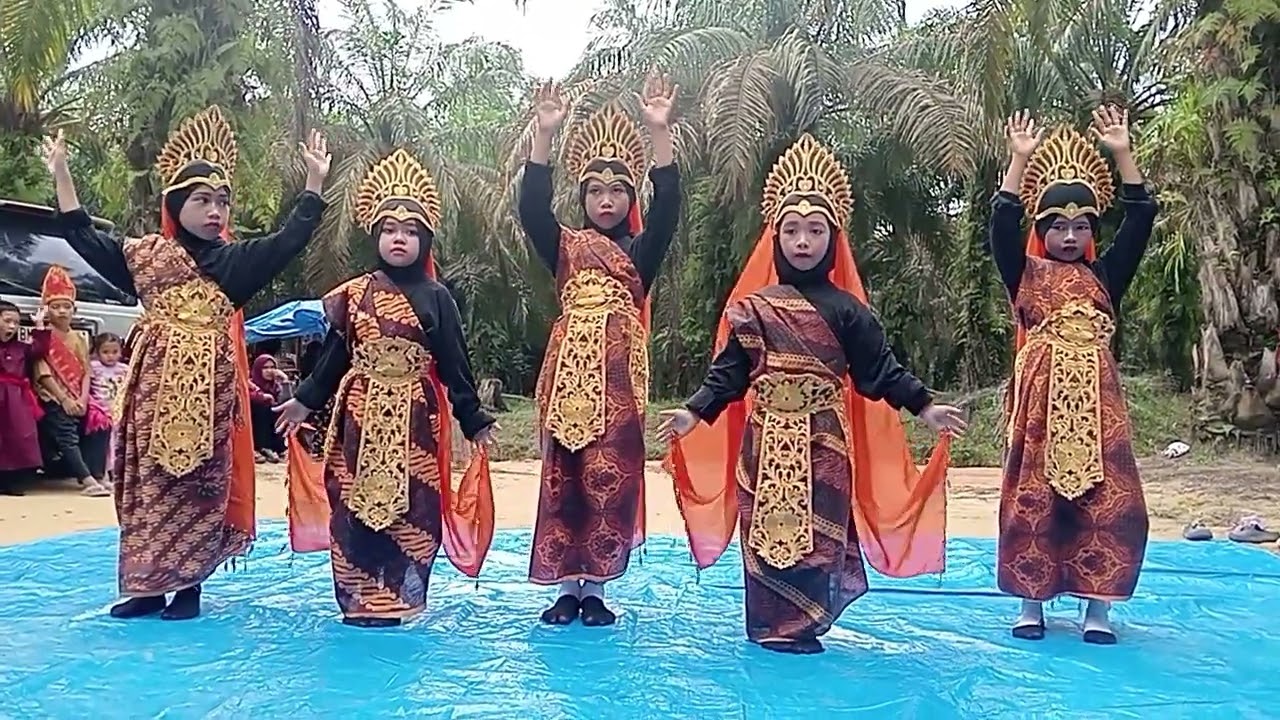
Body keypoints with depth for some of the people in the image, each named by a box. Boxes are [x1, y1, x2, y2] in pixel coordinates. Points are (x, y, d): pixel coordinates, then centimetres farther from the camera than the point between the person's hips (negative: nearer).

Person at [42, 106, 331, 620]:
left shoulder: (236, 260, 6)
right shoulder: (144, 254, 10)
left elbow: (292, 238, 0)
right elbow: (83, 238, 16)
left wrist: (314, 180, -4)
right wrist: (61, 176, 13)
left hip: (209, 385, -1)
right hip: (155, 382, 2)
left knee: (200, 483, 1)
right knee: (148, 480, 4)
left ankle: (186, 585, 9)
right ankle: (146, 585, 14)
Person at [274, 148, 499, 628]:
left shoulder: (435, 298, 2)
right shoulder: (353, 294, 5)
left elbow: (453, 364, 2)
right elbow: (334, 356, 10)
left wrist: (474, 419, 0)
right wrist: (305, 401, 6)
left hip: (413, 417, -1)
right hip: (361, 414, 1)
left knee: (410, 508, 0)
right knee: (355, 505, 2)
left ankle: (394, 600, 11)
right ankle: (361, 600, 14)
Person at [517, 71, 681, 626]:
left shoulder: (641, 252, 10)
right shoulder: (565, 247, 12)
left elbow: (667, 206, -5)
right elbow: (531, 207, -4)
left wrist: (659, 132, -14)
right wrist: (545, 136, -13)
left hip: (619, 375, 0)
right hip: (569, 371, 1)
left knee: (610, 479, -2)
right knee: (563, 477, 1)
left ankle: (596, 587, 8)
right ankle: (566, 587, 10)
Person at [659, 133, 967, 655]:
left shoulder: (847, 309, 3)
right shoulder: (753, 307, 3)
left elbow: (880, 370, 2)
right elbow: (729, 372, 2)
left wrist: (925, 408, -6)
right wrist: (694, 413, -9)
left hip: (824, 441, 0)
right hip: (767, 440, 0)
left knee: (817, 532, 2)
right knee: (769, 530, 2)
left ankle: (802, 624, 14)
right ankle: (773, 624, 13)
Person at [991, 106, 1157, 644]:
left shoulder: (1105, 276, 15)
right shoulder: (1025, 274, 9)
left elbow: (1141, 220, 7)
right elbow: (1002, 225, -4)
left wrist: (1123, 154, 3)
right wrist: (1020, 160, -6)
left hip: (1096, 398, 2)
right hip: (1042, 397, -2)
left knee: (1104, 497, -1)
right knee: (1034, 496, 0)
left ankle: (1098, 607, 7)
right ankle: (1031, 602, 10)